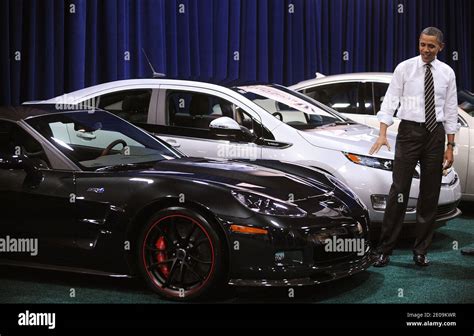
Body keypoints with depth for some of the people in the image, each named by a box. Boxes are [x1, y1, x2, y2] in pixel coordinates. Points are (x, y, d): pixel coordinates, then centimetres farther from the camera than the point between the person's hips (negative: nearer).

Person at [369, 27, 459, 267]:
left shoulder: (447, 73, 6)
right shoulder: (404, 68, -1)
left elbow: (450, 110, 8)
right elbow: (390, 100, -6)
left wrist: (450, 146, 4)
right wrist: (383, 133, -18)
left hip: (435, 133, 3)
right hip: (409, 130, -3)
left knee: (430, 194, 6)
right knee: (399, 190, -6)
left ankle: (421, 251, 17)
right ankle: (384, 249, 1)